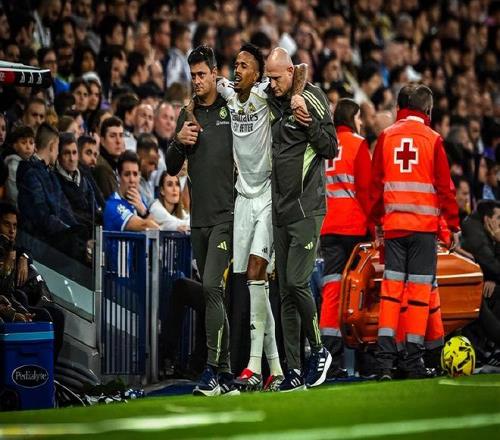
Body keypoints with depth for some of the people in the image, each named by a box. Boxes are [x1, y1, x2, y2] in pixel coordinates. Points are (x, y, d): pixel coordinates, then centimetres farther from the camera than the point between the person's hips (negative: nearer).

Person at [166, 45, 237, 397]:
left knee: (212, 286, -17)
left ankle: (214, 369, -17)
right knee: (211, 292, 9)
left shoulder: (232, 110, -3)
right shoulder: (187, 115, 13)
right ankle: (225, 374, 15)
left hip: (226, 214, -6)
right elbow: (172, 168, 14)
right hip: (199, 218, 6)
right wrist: (179, 142, -3)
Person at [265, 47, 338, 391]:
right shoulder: (271, 103, 13)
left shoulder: (311, 99, -6)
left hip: (307, 207, -7)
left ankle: (319, 351, 5)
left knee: (297, 282, -14)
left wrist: (311, 125, -21)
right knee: (287, 293, 5)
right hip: (281, 209, 7)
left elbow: (331, 150, -8)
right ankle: (294, 369, 7)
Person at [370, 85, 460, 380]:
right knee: (419, 290, 0)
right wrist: (454, 225, 4)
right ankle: (414, 361, -1)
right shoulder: (433, 139, -3)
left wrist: (377, 222, 18)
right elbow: (444, 187, -2)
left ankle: (386, 360, -4)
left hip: (393, 224, 3)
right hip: (425, 225, -3)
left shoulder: (386, 137, 6)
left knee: (391, 289, 3)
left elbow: (376, 184, 9)